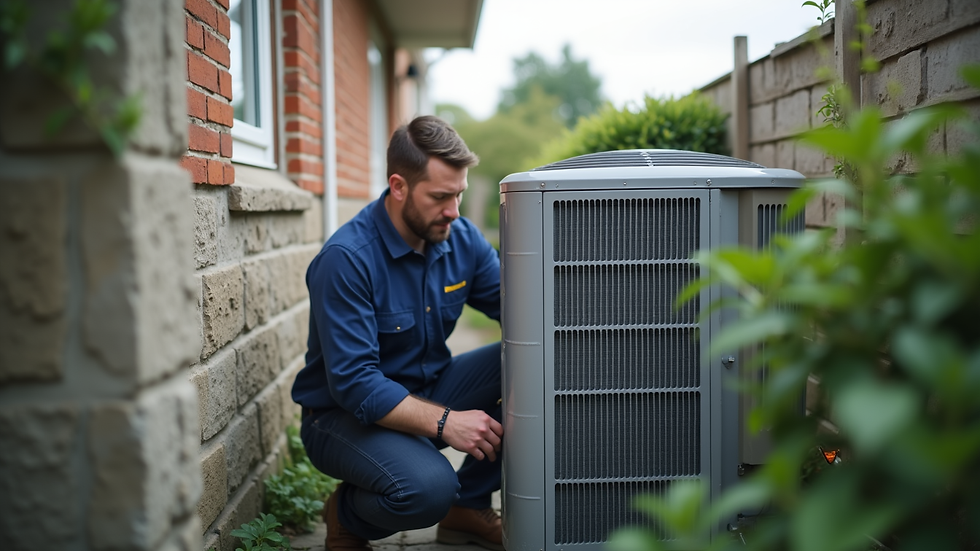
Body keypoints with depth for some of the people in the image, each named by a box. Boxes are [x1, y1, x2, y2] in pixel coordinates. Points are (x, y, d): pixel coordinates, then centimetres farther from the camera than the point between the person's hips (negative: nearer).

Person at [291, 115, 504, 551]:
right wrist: (443, 421, -35)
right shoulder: (347, 258, -24)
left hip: (429, 389, 7)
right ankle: (347, 515, 2)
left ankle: (469, 506, 2)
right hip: (347, 413, -7)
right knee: (428, 487, -36)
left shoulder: (463, 239, -4)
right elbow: (353, 383, -27)